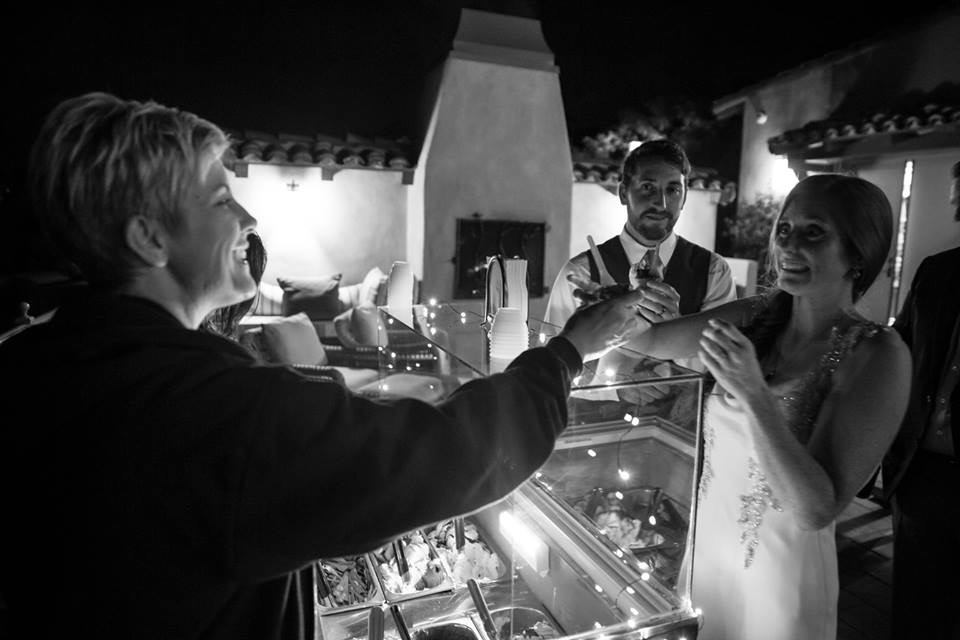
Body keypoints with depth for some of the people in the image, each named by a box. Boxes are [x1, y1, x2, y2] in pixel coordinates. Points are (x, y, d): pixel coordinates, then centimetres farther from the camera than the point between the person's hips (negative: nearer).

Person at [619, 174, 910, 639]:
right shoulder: (757, 316, -5)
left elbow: (817, 510, -26)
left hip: (781, 575, -4)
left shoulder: (877, 355, -20)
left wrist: (754, 393, -35)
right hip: (706, 548, 5)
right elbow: (649, 341, -6)